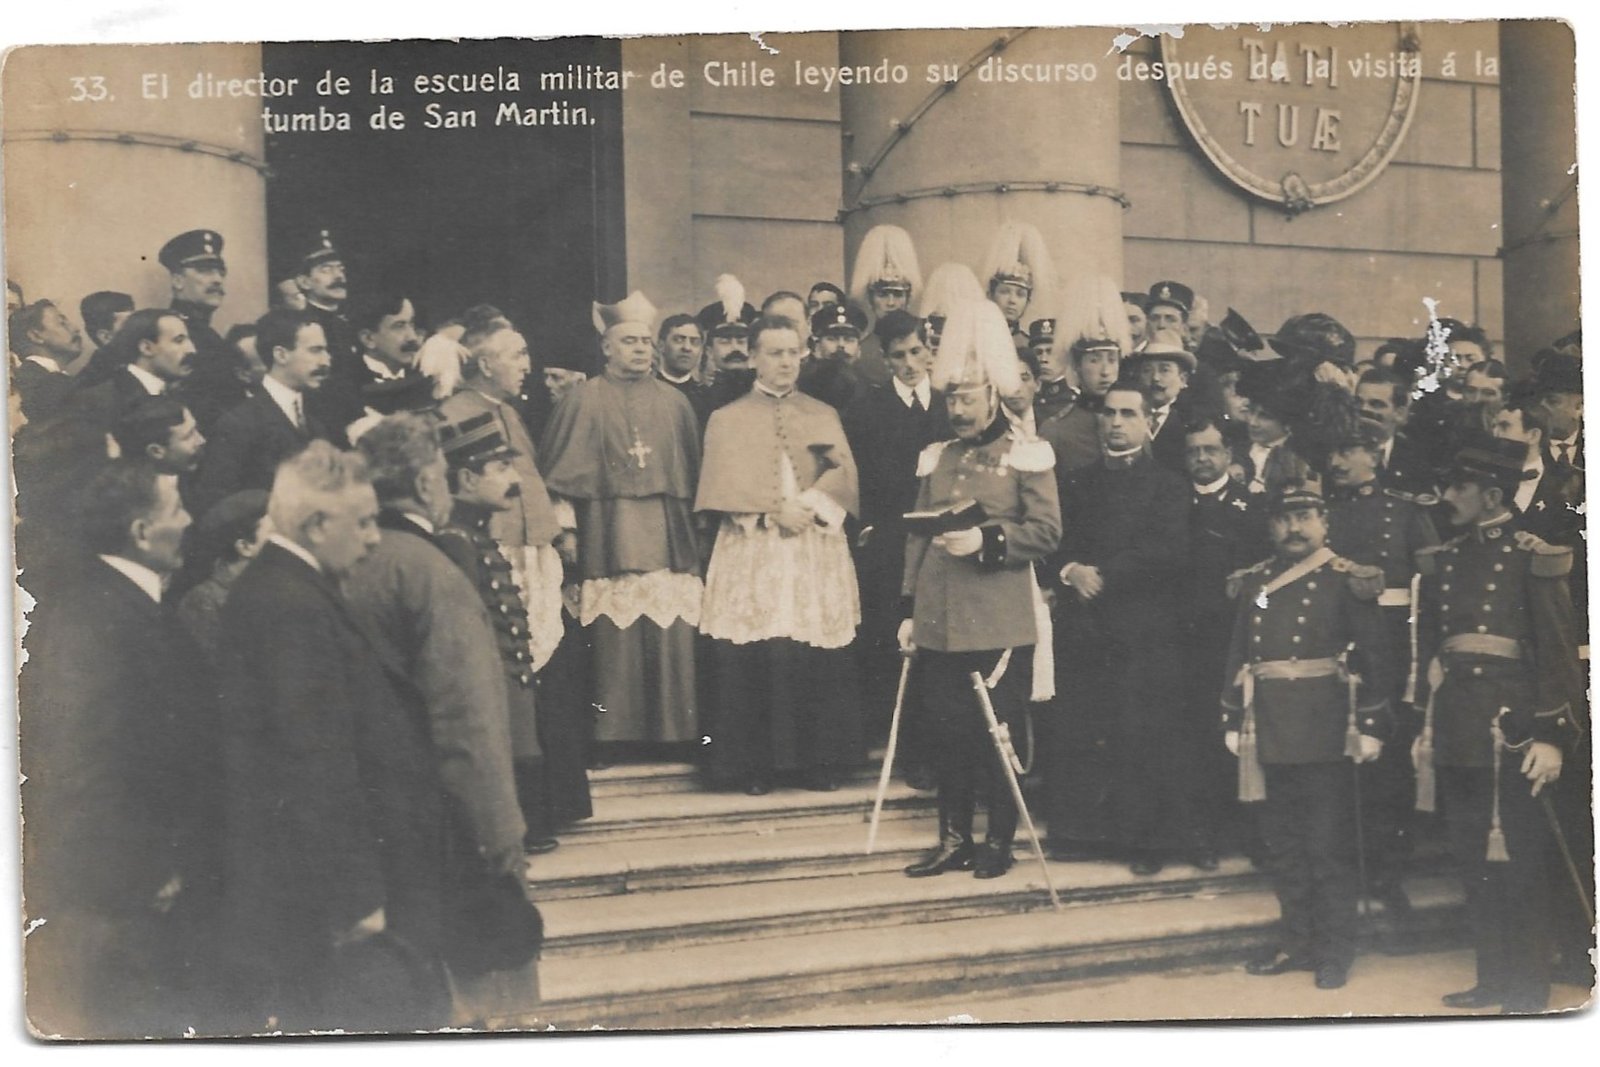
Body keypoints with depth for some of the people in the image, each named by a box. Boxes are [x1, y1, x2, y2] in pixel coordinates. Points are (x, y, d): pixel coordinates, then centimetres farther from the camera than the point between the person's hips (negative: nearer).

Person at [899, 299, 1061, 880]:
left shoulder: (1027, 455, -2)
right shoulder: (934, 457, 13)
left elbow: (1046, 531, -7)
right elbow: (917, 537, 14)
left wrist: (985, 541, -21)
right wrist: (910, 609, 10)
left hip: (998, 621, -4)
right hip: (939, 620, 5)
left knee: (996, 731, 1)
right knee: (944, 730, 7)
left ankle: (999, 842, 14)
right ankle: (953, 839, 18)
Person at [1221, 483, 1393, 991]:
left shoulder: (1347, 581, -3)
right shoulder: (1254, 583, 10)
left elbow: (1375, 656, -6)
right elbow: (1238, 656, 13)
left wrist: (1371, 726, -10)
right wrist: (1232, 720, 10)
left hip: (1326, 733, -5)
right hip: (1273, 733, 5)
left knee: (1329, 844, 0)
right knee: (1283, 844, 12)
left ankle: (1336, 950, 11)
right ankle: (1296, 943, 23)